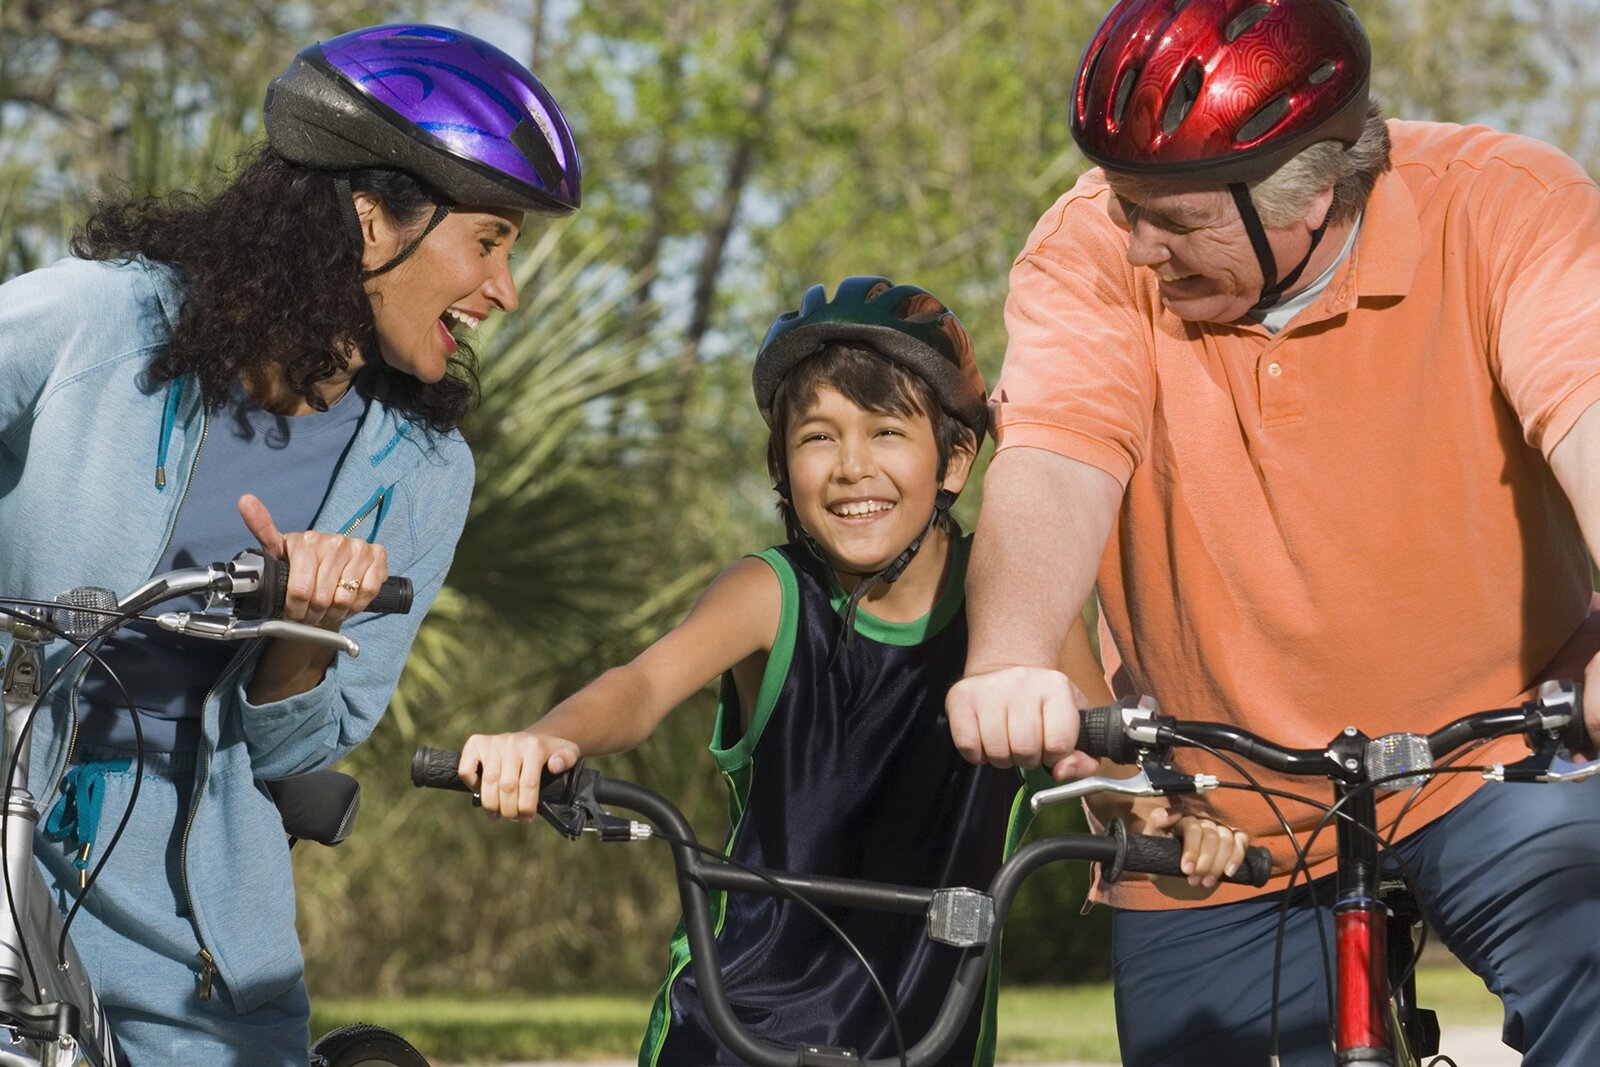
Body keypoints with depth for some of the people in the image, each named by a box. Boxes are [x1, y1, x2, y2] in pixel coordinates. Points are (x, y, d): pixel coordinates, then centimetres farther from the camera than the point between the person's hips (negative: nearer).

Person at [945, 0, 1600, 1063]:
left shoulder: (1500, 207, -16)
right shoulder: (1091, 251, -11)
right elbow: (1055, 461, -26)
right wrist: (1008, 667, -48)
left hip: (1493, 752, -3)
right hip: (1215, 823, 3)